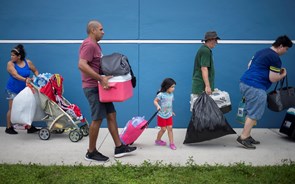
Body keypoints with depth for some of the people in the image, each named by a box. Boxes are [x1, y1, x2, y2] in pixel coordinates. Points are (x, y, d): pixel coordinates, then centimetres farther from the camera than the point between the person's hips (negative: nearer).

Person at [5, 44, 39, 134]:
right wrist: (25, 79, -40)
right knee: (12, 109, 0)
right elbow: (15, 75, -25)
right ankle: (9, 127, 13)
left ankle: (29, 127, 13)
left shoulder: (28, 62, -3)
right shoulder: (10, 64, -11)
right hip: (13, 90, -3)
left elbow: (35, 71, 10)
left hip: (24, 89, 3)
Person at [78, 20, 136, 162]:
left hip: (100, 87, 10)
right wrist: (100, 78, -30)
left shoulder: (95, 45, 17)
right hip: (93, 88, -10)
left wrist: (103, 78, 13)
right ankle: (91, 152, 7)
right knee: (97, 118, -5)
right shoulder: (89, 45, -16)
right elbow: (82, 65, -28)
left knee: (111, 115, 11)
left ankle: (119, 147, 17)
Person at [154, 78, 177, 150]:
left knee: (170, 128, 1)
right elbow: (155, 101, -12)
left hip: (169, 115, 5)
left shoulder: (171, 95, 3)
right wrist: (158, 106, -31)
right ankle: (158, 140, 26)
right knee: (163, 129, 3)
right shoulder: (161, 94, -17)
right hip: (162, 115, -5)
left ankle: (172, 143, 6)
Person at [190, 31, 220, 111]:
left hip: (199, 86, 10)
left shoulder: (204, 49, 17)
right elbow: (204, 69, -20)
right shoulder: (206, 51, -13)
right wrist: (207, 86, -23)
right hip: (201, 87, -10)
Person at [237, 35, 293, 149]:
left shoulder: (261, 52, 17)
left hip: (244, 83, 10)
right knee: (254, 115, -3)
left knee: (251, 113, 17)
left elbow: (250, 65, 26)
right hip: (255, 88, -10)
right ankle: (243, 138, -4)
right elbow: (273, 79, -13)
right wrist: (283, 75, 7)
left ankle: (247, 136, 21)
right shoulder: (275, 58, -10)